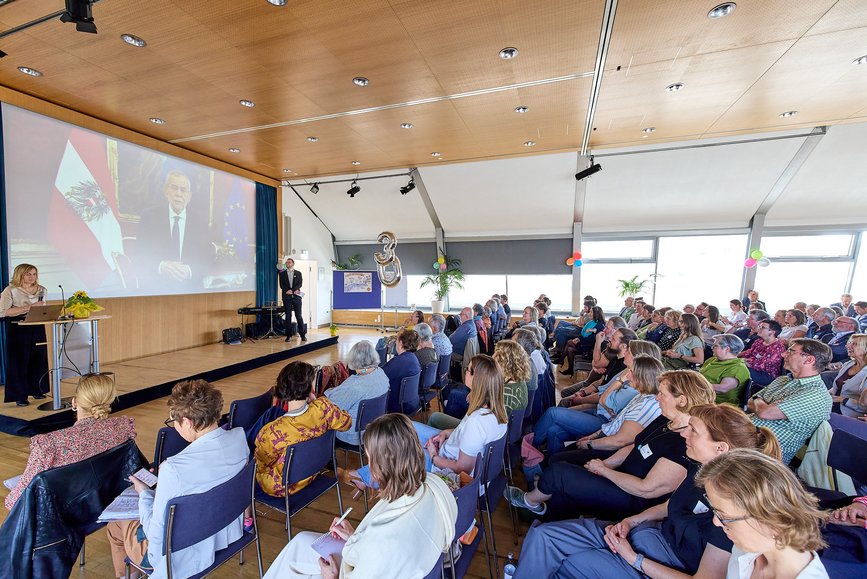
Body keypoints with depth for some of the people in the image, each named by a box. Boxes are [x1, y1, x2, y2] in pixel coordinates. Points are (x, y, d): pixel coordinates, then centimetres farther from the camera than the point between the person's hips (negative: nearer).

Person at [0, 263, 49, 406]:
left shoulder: (41, 290, 10)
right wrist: (27, 308, -18)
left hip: (38, 328, 4)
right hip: (18, 329, -4)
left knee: (38, 358, 7)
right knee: (19, 361, 0)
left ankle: (36, 390, 20)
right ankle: (20, 395, 9)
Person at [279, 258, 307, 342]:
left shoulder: (298, 273, 10)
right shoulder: (282, 273, 11)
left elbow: (300, 284, -1)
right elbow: (282, 285, 2)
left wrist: (292, 290, -13)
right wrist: (288, 291, -12)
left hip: (296, 297, -1)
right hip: (287, 297, 1)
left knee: (299, 316, -2)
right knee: (288, 316, 2)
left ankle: (303, 335, 3)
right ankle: (289, 335, 8)